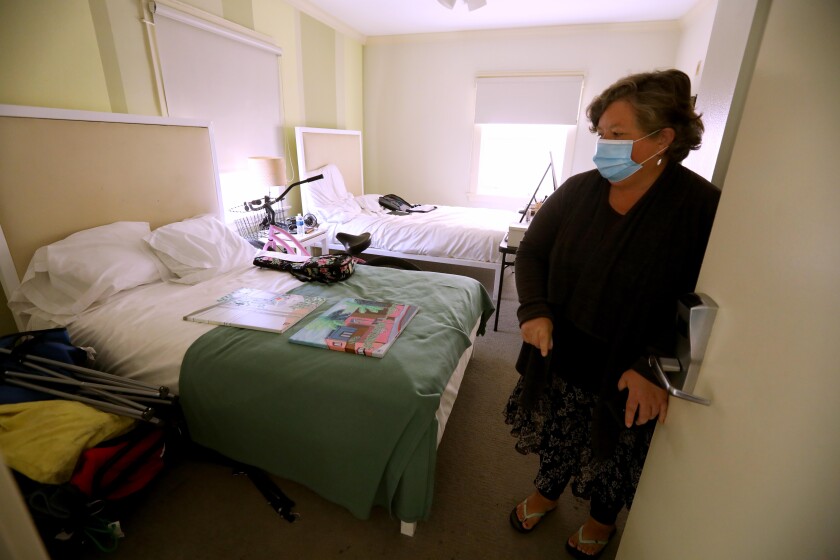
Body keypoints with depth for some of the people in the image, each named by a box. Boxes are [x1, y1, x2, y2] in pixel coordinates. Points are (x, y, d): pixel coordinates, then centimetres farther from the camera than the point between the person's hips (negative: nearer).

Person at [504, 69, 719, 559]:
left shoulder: (703, 207, -17)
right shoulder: (578, 190, -7)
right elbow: (531, 251, -1)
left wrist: (655, 368, -23)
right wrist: (535, 311, -15)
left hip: (629, 374, -2)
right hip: (559, 356, 3)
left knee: (614, 453, 23)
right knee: (556, 434, 24)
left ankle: (603, 518, 56)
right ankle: (546, 491, 55)